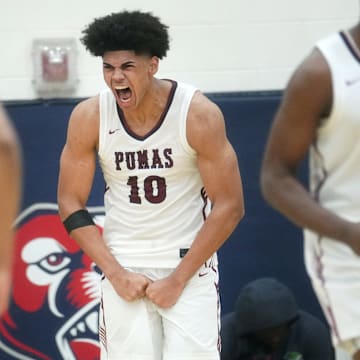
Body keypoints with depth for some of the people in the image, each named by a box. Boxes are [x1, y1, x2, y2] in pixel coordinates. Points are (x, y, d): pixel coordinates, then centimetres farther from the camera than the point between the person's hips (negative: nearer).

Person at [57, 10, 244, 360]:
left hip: (190, 264, -2)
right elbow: (71, 205, -1)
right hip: (123, 266, 2)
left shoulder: (199, 114, -16)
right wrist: (116, 274, -10)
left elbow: (229, 207, -12)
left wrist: (178, 279, -13)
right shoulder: (88, 118, -9)